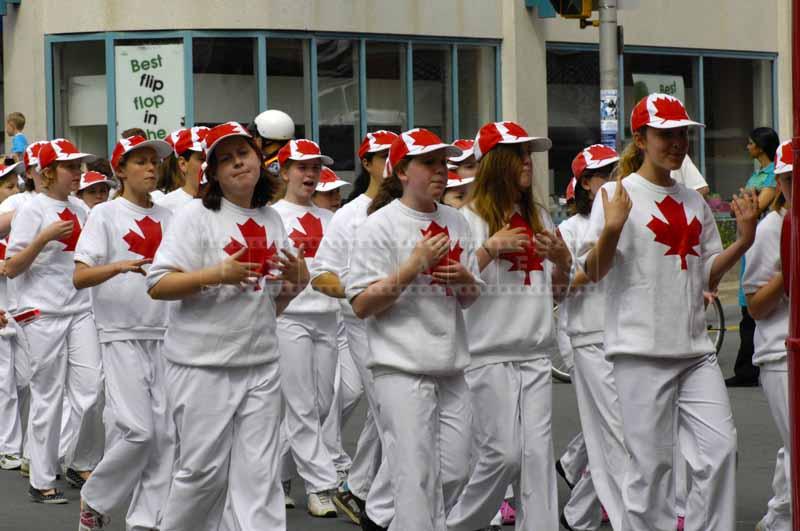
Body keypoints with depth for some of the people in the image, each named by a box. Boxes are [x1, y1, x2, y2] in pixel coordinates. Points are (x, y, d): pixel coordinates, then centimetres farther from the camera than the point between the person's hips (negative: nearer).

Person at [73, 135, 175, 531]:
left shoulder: (166, 217, 12)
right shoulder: (105, 214, -1)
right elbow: (80, 276, -11)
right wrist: (119, 266, -27)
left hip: (164, 333, 5)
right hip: (122, 334, -5)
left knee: (165, 431, -1)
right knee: (138, 430, -13)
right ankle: (94, 499, 10)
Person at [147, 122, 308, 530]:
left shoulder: (272, 220, 12)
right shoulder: (195, 216, -6)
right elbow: (158, 286, -13)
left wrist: (296, 282, 1)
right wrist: (218, 273, -23)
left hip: (261, 365, 5)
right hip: (202, 365, -5)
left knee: (260, 473, 1)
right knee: (203, 469, 0)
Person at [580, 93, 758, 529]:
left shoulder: (694, 202, 15)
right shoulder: (617, 194, -2)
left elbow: (709, 275, 18)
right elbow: (592, 272, -8)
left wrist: (744, 240, 3)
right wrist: (611, 230, -25)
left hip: (695, 349, 5)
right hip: (641, 348, -5)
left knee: (720, 447, -4)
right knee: (650, 461, -3)